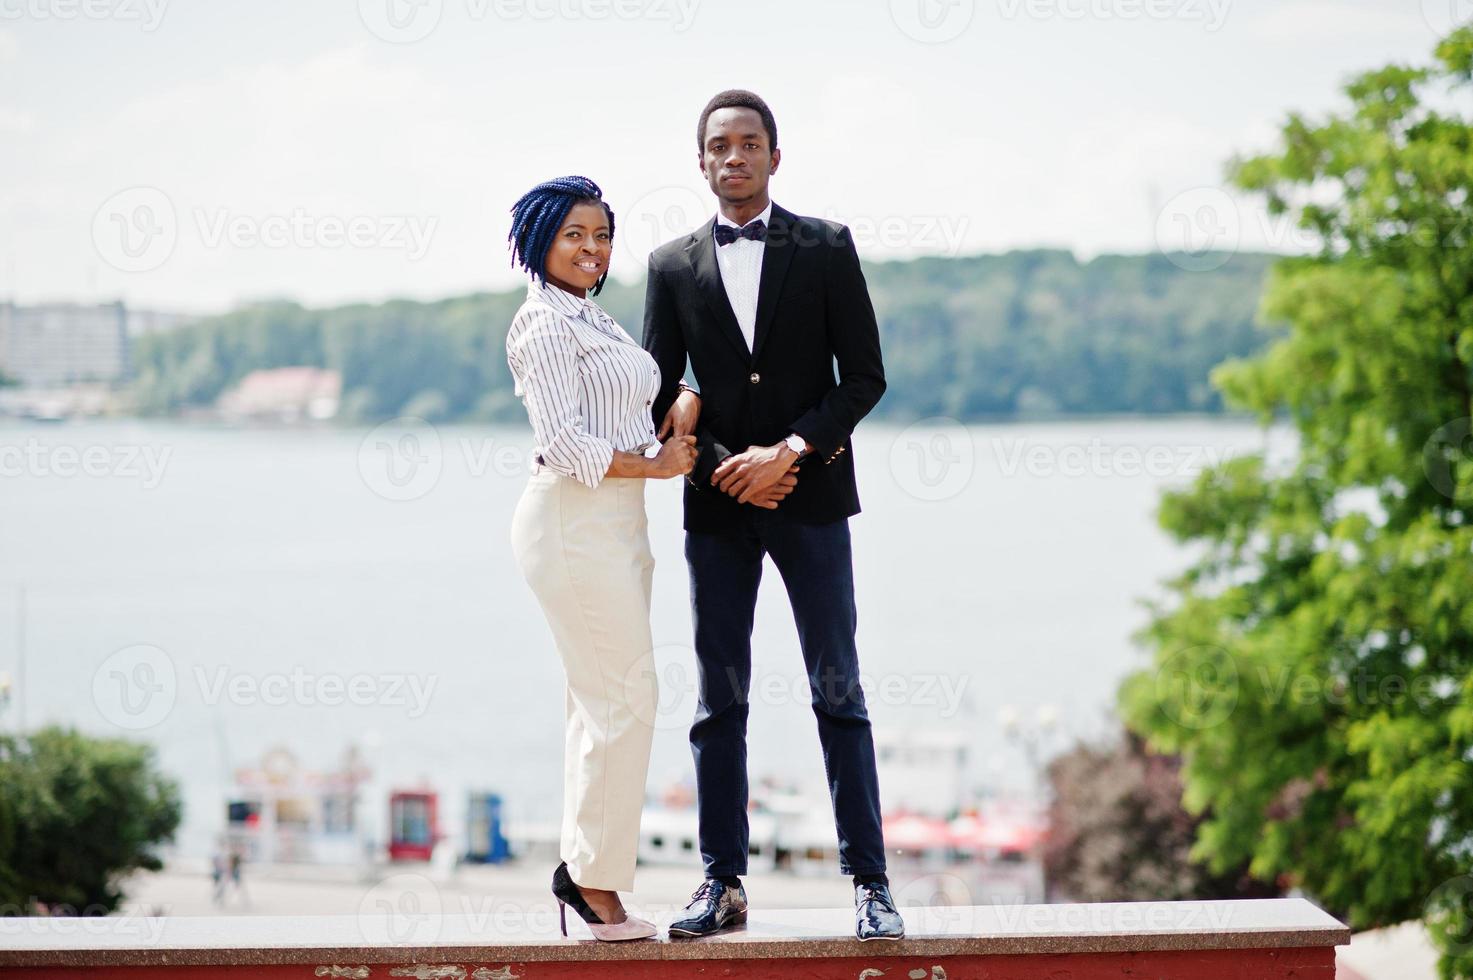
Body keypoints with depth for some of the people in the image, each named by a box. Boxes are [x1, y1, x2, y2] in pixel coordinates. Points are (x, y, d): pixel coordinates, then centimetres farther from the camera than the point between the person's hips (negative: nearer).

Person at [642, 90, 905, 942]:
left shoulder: (827, 248, 2)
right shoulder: (674, 266, 8)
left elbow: (865, 377, -1)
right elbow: (662, 395, 8)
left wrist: (792, 450, -13)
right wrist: (728, 468, -8)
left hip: (810, 496, -2)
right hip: (718, 502, 2)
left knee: (839, 693, -2)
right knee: (719, 700, 4)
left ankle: (871, 882, 1)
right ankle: (724, 884, 9)